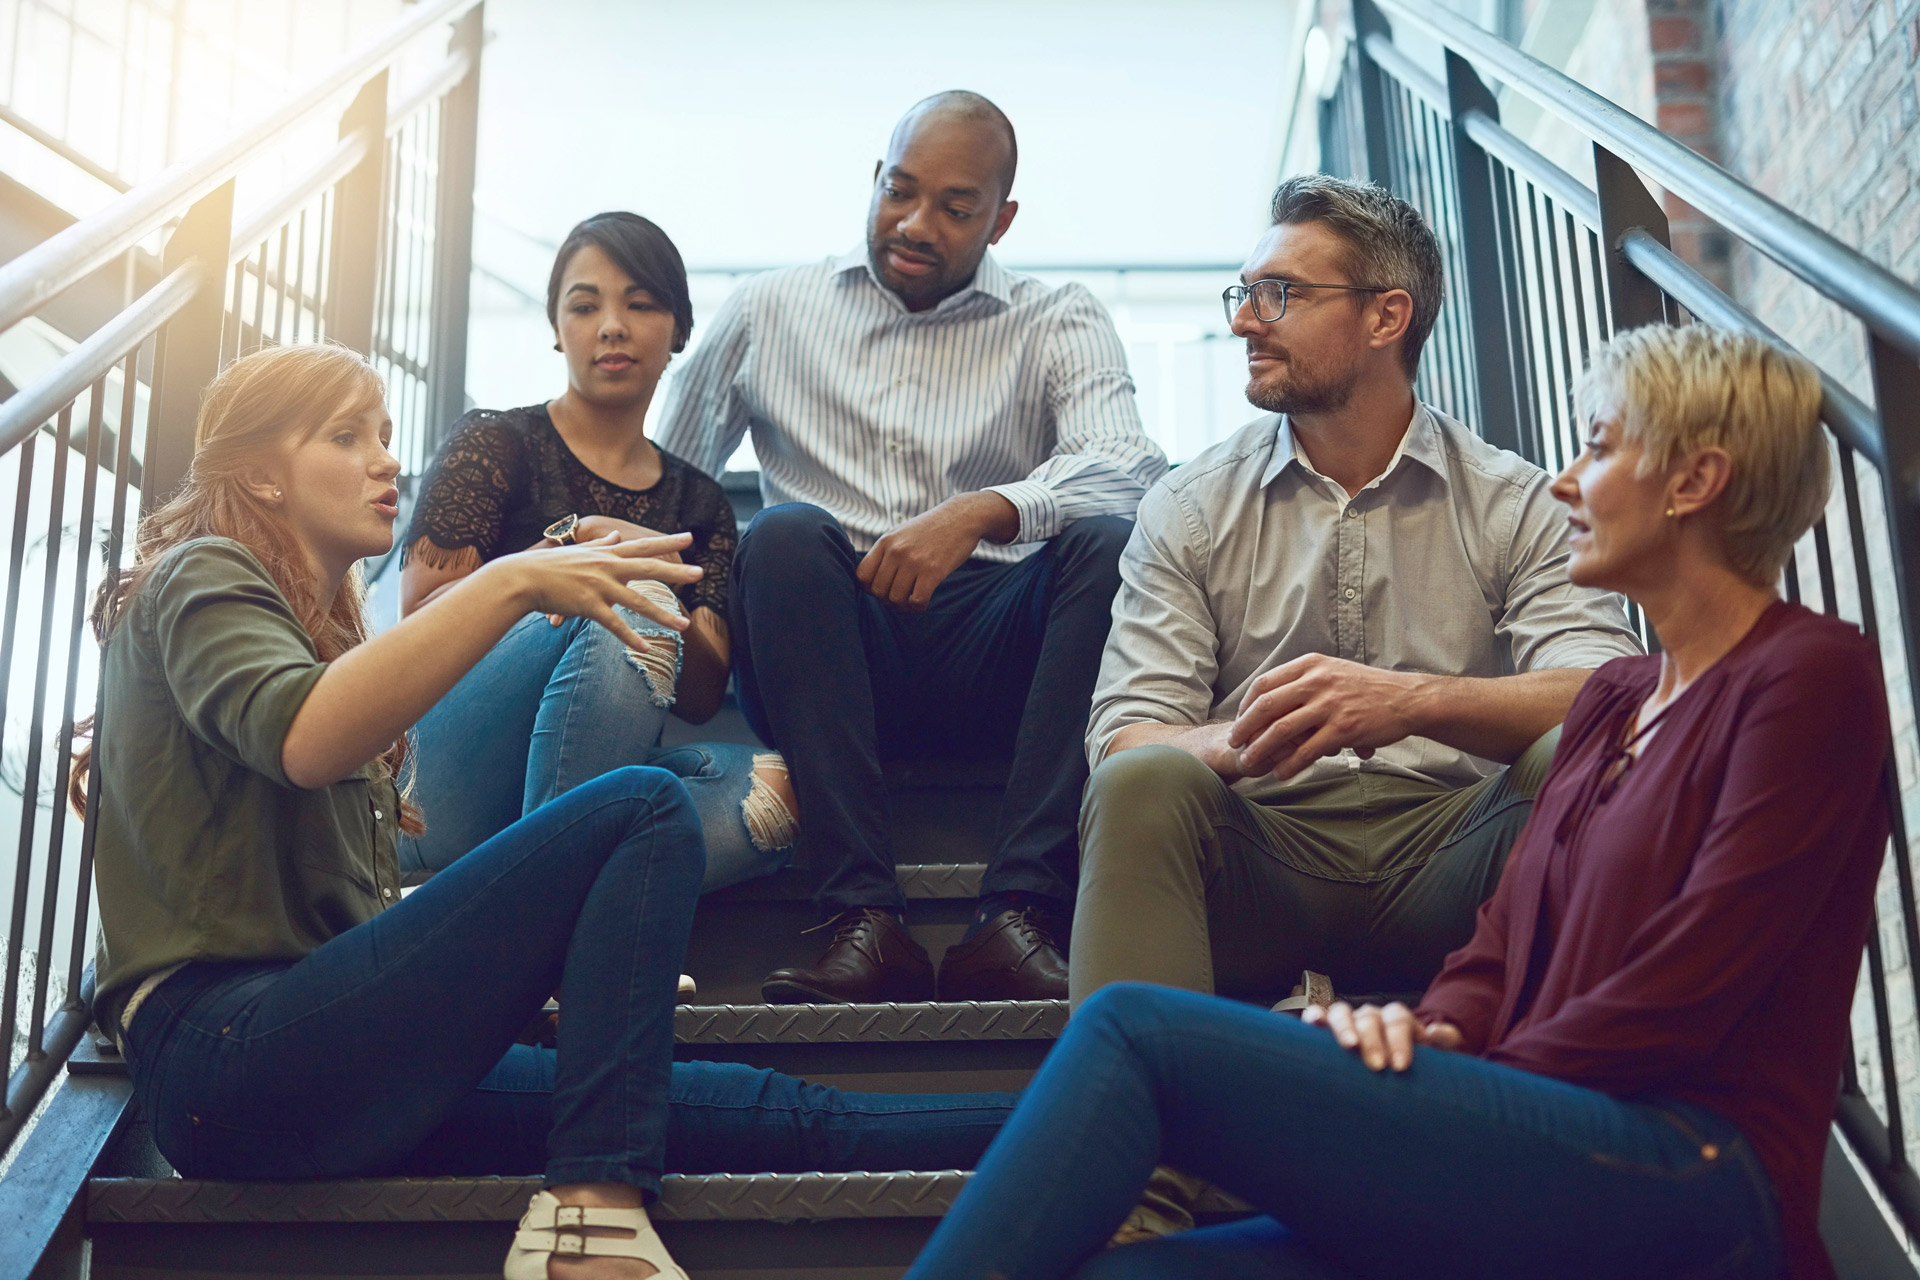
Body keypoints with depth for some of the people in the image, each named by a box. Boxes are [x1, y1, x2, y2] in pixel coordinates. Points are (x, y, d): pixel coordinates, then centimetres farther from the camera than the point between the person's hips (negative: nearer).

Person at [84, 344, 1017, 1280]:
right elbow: (302, 740, -23)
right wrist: (515, 583, -27)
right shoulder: (195, 578, 2)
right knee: (645, 808, -23)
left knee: (773, 1116, -6)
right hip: (227, 1047, -8)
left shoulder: (318, 624, 28)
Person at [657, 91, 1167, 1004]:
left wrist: (980, 514, -28)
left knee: (1110, 545, -27)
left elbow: (1127, 469, -9)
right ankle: (865, 922, -34)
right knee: (785, 535, -29)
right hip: (825, 658, 1)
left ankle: (1014, 920, -34)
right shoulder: (767, 312, 16)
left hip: (993, 662, 0)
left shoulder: (1060, 326, 11)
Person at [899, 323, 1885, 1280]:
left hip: (1691, 1180, -7)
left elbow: (1681, 996, -10)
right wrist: (1434, 1037, -4)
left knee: (1134, 1025, -22)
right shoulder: (1614, 698, 24)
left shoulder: (1810, 677, -1)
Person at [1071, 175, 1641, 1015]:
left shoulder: (1517, 504, 8)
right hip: (1259, 857, 0)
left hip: (1442, 850, 0)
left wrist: (1415, 700, -29)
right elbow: (1122, 739, 0)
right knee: (1144, 783, -30)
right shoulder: (1188, 509, 10)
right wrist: (1241, 743, -24)